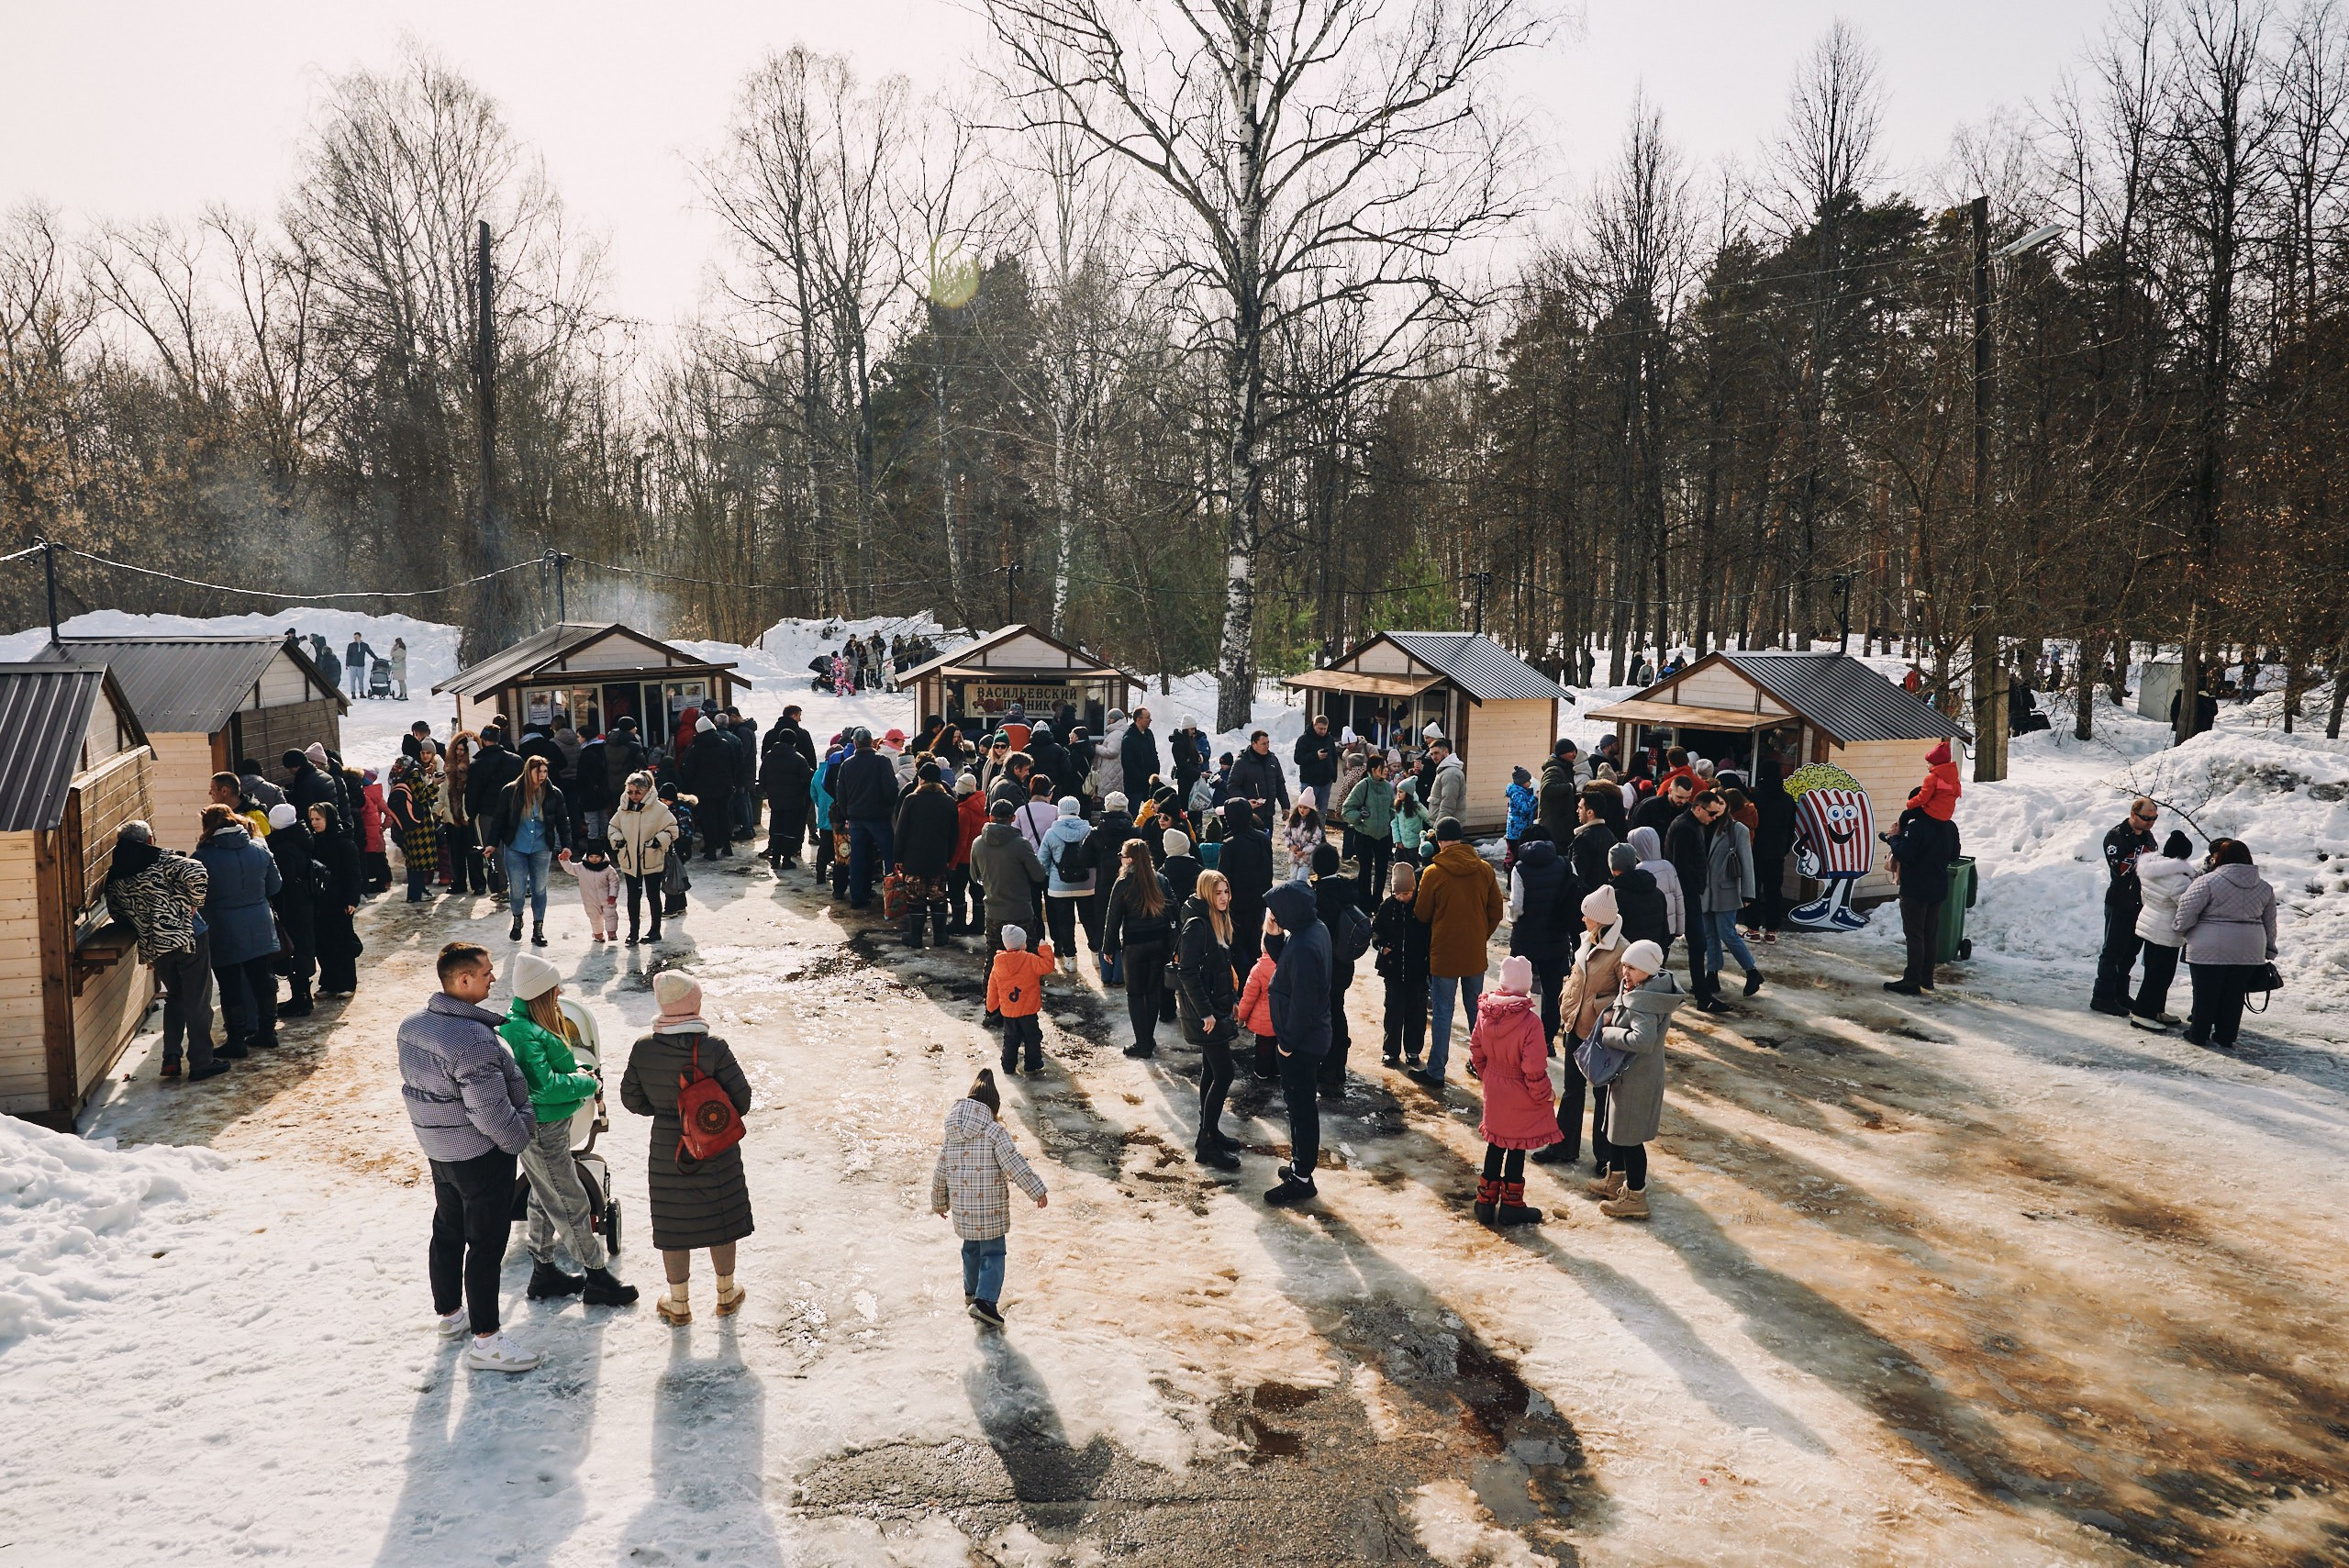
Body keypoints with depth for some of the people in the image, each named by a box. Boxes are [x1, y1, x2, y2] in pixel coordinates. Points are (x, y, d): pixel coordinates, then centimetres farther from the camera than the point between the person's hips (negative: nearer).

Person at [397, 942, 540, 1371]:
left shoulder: (411, 1025, -2)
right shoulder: (473, 1038, -31)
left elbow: (415, 1085, 10)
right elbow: (489, 1109, -28)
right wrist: (518, 1138, -11)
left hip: (436, 1147, 9)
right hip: (480, 1154, -9)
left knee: (448, 1230, 23)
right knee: (486, 1243, 2)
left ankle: (449, 1312, 40)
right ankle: (485, 1340, 10)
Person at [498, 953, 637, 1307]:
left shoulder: (531, 1023, 5)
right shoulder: (525, 1034, -26)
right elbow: (544, 1086, -31)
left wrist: (577, 1073, 3)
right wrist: (590, 1083, -18)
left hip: (550, 1126, 10)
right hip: (541, 1131, -10)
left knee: (546, 1199, 20)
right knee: (571, 1205, 1)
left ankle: (543, 1273, 33)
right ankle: (597, 1277, 11)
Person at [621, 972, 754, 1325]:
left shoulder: (643, 1049, -13)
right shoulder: (713, 1048, -22)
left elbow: (632, 1099, -1)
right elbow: (741, 1099, -15)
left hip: (667, 1151, 2)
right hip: (717, 1151, -2)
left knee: (674, 1228, 16)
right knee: (722, 1221, 18)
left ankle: (679, 1305, 30)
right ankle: (726, 1295, 34)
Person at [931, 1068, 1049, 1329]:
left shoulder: (951, 1135, 3)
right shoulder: (994, 1131, -15)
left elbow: (939, 1174, 10)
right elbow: (1014, 1165, -20)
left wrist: (939, 1203, 24)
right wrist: (1037, 1191, -13)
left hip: (962, 1209, 6)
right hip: (991, 1208, -6)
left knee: (971, 1248, 25)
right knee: (992, 1252, 2)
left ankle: (971, 1292, 38)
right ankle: (985, 1301, -10)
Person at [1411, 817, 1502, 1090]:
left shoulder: (1433, 873, -14)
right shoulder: (1484, 869, -3)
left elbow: (1421, 915, -4)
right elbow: (1496, 912, 4)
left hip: (1444, 953, -4)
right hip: (1476, 954, 4)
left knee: (1442, 1013, 3)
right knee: (1476, 1009, 18)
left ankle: (1435, 1073, 7)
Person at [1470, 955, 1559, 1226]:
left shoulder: (1485, 1012, -11)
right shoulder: (1529, 1022, -28)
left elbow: (1476, 1051, 2)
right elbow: (1534, 1070, -23)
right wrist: (1542, 1095, -5)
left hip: (1494, 1091, 5)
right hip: (1520, 1098, -5)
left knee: (1496, 1144, 20)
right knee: (1517, 1148, 11)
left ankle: (1486, 1200, 28)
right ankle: (1511, 1205, 22)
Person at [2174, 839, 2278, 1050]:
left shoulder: (2207, 881, -11)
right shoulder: (2265, 887, 9)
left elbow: (2186, 914, -14)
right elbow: (2270, 924, 16)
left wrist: (2178, 926, 5)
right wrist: (2269, 951, 24)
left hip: (2210, 951, -5)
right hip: (2249, 952, 5)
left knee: (2205, 993, 7)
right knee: (2234, 995, 13)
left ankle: (2199, 1034, 16)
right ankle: (2225, 1038, 20)